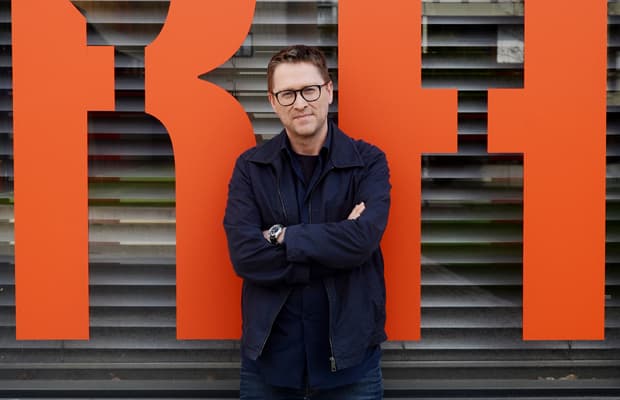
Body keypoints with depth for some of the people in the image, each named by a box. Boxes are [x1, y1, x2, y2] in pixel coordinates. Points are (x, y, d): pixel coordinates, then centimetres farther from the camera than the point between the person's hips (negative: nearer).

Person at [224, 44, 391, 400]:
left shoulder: (368, 162, -3)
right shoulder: (250, 167, 0)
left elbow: (362, 241, -19)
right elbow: (244, 255, -13)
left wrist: (282, 235, -12)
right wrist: (335, 244, -15)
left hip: (350, 356, -1)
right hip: (268, 356, 1)